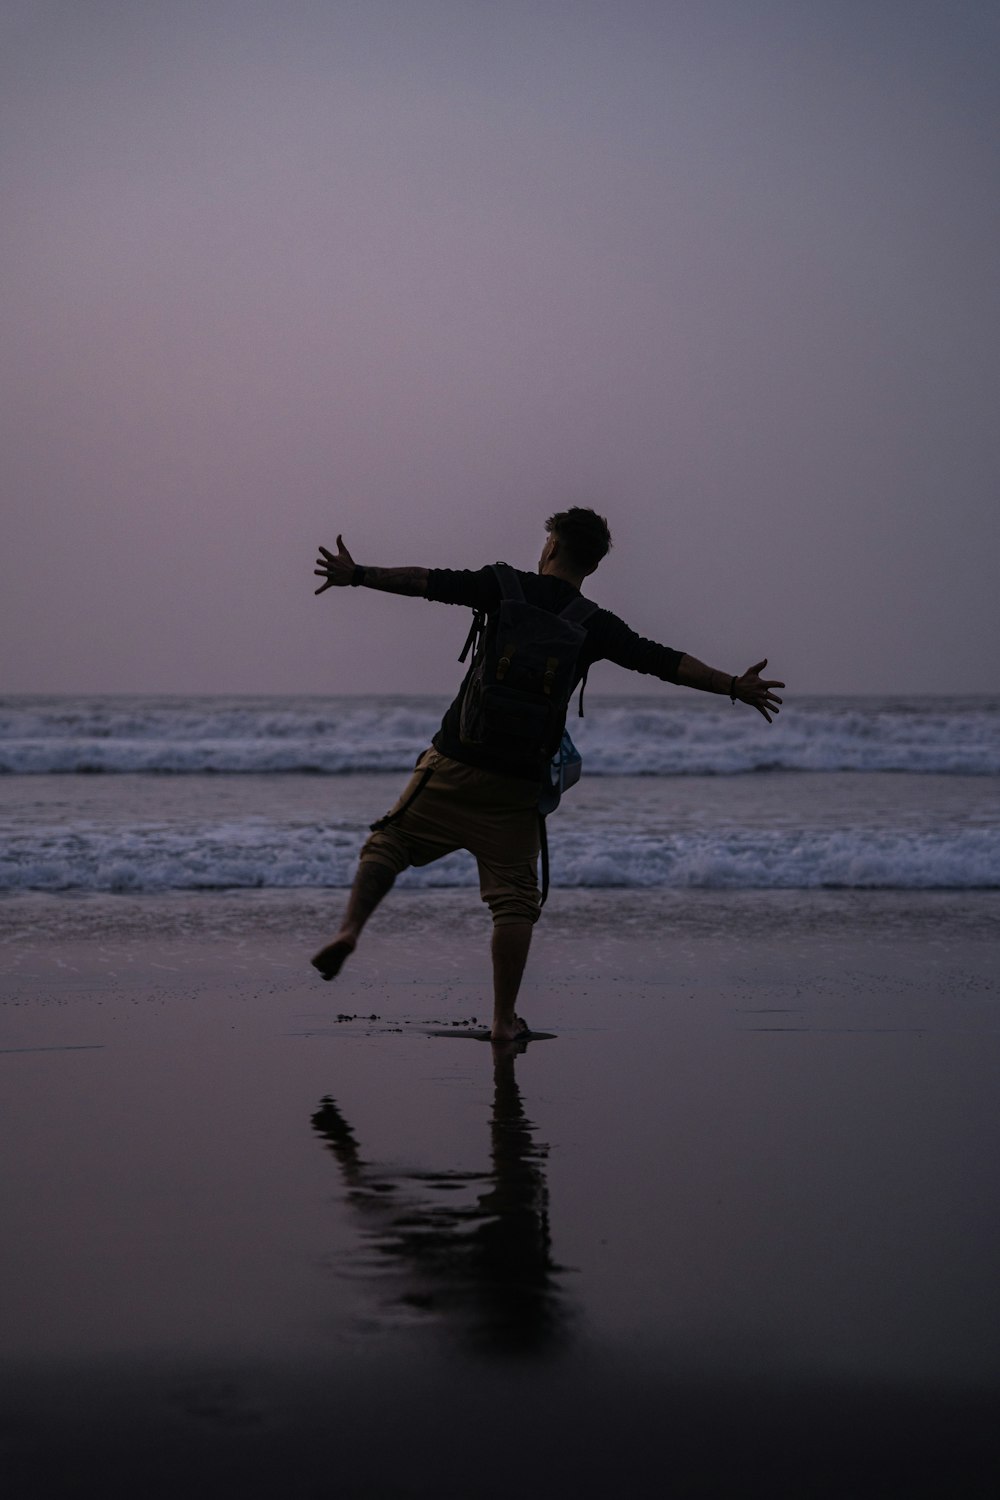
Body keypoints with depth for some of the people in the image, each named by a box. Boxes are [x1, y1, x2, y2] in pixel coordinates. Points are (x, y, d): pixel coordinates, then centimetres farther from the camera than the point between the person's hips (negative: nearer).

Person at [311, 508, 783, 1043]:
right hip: (520, 781, 1)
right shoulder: (595, 626, 2)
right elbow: (664, 662, 1)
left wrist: (358, 576, 7)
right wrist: (735, 686, 8)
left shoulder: (507, 587, 0)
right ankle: (504, 1019, 3)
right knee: (514, 897, 5)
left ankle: (349, 929, -8)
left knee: (390, 842, 14)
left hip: (457, 759, -1)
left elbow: (428, 582, -1)